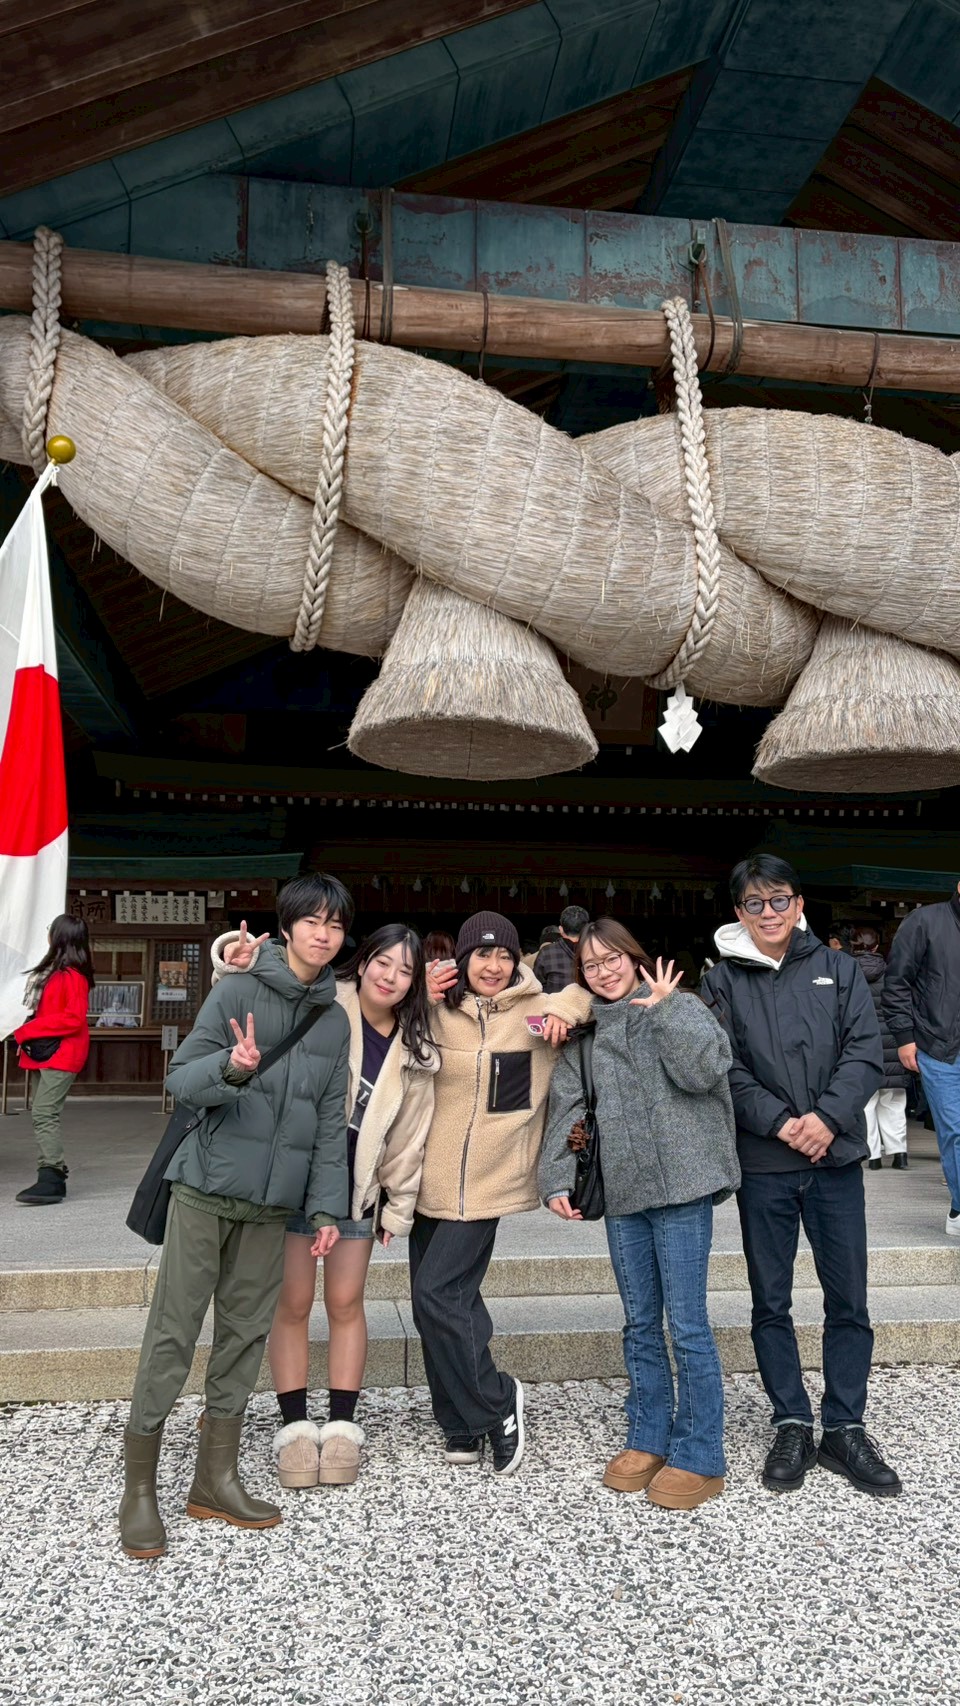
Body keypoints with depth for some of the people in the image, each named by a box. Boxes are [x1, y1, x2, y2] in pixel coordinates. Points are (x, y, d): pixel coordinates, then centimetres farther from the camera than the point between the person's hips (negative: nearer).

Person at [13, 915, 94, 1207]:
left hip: (60, 1055, -10)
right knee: (41, 1114, 9)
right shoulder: (55, 971, 15)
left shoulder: (72, 975, -15)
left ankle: (51, 1181, -14)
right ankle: (54, 1176, 13)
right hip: (46, 1052, 10)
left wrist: (28, 1031, -16)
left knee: (44, 1114, -14)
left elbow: (74, 1019, -21)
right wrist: (30, 1035, 2)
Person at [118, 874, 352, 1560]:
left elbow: (331, 1122, 10)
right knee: (173, 1336, 0)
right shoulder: (237, 992, -6)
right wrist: (231, 1069, -31)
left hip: (274, 1202, 5)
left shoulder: (336, 1020, 8)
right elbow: (181, 1077, -10)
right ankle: (140, 1487, 14)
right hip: (207, 1191, -4)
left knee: (245, 1337, 11)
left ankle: (216, 1478, 26)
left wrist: (327, 1207, 5)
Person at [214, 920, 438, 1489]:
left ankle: (342, 1426, 23)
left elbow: (409, 1135, 6)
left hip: (355, 1187, 3)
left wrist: (399, 1208, 8)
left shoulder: (415, 1052, 0)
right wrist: (236, 957, -35)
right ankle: (296, 1426, 19)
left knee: (345, 1303, 9)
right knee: (293, 1302, 4)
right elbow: (252, 987, -12)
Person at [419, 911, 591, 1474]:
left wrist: (567, 1008, -15)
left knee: (436, 1293, -11)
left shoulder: (536, 1011, -3)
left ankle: (496, 1404, 11)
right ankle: (462, 1427, 28)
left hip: (487, 1183, -4)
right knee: (442, 1299, 10)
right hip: (431, 1181, 4)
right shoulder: (438, 1011, 4)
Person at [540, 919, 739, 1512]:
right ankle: (649, 1438, 30)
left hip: (680, 1186, -5)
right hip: (621, 1194, 5)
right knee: (641, 1325, 16)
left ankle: (699, 1457, 14)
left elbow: (704, 1070, -18)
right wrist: (558, 1179, -1)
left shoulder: (680, 1009, -1)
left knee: (687, 1326, 0)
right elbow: (567, 1109, 8)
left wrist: (664, 1009, -17)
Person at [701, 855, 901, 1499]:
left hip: (836, 1157, 1)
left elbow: (866, 1052, -2)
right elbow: (726, 1070, -4)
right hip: (762, 1164, 0)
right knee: (771, 1303, 9)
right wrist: (780, 1123, -16)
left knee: (849, 1301, 7)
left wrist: (827, 1117, -15)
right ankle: (793, 1426, 24)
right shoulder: (723, 981, 2)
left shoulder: (838, 969, 5)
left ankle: (845, 1429, 22)